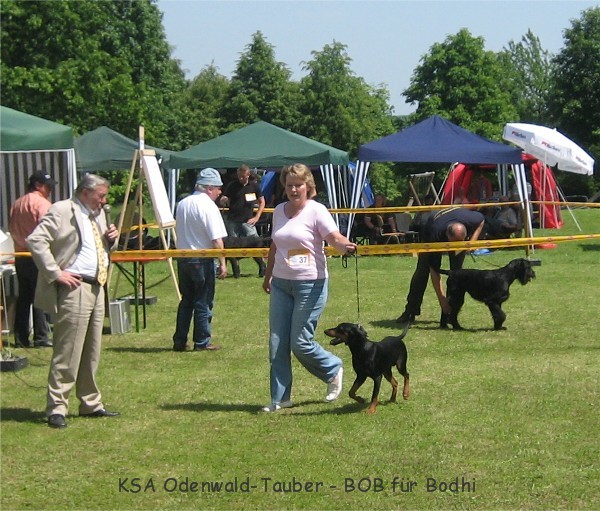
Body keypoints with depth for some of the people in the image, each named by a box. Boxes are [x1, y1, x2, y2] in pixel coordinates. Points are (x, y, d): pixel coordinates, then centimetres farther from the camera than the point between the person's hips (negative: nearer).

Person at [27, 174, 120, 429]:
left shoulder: (98, 215, 18)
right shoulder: (62, 211, -10)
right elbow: (36, 240, -18)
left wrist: (111, 239, 8)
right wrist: (55, 273, -20)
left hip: (96, 288, 9)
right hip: (74, 288, -9)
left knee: (91, 352, 15)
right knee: (68, 352, -8)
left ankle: (91, 403, 24)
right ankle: (56, 408, -3)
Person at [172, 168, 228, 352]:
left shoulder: (182, 204, 9)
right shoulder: (209, 206, -14)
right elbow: (216, 239, -17)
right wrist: (222, 262, -14)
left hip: (182, 259, 7)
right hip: (202, 260, -7)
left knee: (186, 301, 15)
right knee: (203, 302, 3)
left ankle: (179, 341, 16)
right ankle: (202, 342, 7)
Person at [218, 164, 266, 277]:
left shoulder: (254, 185, 3)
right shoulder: (232, 185, 4)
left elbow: (262, 202, 11)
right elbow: (222, 203, 8)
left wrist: (256, 217, 1)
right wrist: (223, 201, -17)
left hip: (247, 221, -1)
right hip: (232, 220, 1)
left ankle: (262, 267, 5)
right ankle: (236, 271, 10)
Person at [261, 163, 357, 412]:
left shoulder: (316, 211, -8)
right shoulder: (279, 211, 10)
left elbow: (334, 237, -20)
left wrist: (345, 246, -42)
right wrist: (268, 275, 28)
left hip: (310, 285, -6)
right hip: (281, 284, 6)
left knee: (301, 343, -6)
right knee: (277, 343, 4)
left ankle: (333, 370, 22)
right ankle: (280, 398, 12)